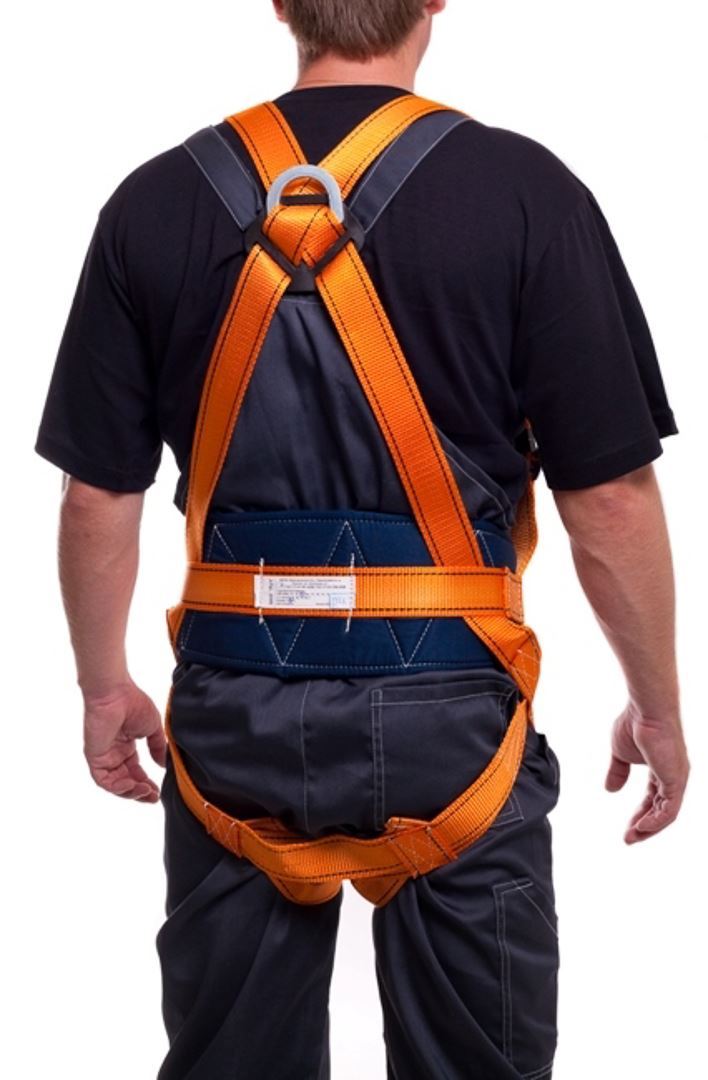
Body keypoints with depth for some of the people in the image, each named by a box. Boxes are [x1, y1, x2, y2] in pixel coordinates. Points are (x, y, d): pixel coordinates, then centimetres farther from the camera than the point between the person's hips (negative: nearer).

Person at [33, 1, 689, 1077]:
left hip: (238, 710, 3)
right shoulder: (525, 191, -8)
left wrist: (104, 687, 17)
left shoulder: (158, 201, -1)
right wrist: (657, 707, 6)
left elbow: (99, 497, 2)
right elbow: (611, 498, -8)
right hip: (448, 709, -2)